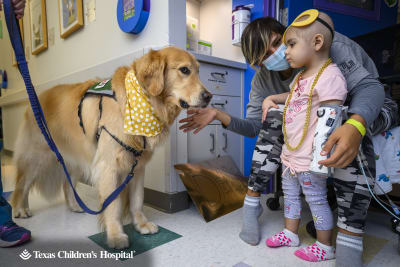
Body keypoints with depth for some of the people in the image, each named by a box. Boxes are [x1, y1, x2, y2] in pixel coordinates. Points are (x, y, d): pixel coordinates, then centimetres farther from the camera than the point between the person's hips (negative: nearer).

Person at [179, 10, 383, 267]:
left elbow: (368, 85, -33)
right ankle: (252, 202, -15)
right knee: (276, 119, -26)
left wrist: (355, 126, -55)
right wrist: (220, 116, -31)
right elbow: (254, 126, -13)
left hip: (361, 107, -3)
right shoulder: (263, 80, -14)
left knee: (352, 145, -37)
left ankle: (350, 238, -31)